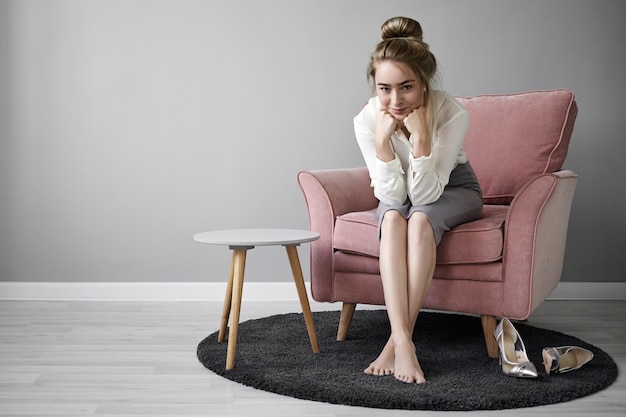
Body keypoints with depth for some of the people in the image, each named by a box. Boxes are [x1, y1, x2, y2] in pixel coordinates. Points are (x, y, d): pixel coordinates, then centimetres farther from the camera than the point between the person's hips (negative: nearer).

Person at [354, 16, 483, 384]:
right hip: (400, 194, 2)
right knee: (393, 217, -32)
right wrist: (382, 140, -38)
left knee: (420, 218, -33)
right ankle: (404, 342, -38)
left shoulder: (453, 114, -31)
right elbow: (392, 194, -25)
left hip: (453, 191, -2)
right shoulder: (367, 119, -24)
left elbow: (426, 193, -31)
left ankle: (397, 342, -31)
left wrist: (421, 137, -44)